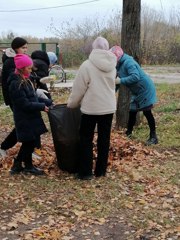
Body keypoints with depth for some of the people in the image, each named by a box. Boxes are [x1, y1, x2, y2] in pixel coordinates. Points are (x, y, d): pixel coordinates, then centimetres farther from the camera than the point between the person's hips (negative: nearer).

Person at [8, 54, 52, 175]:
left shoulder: (25, 81, 9)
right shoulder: (16, 84, -20)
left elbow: (33, 98, 13)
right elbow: (25, 104, -23)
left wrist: (48, 102, 4)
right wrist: (42, 106, -19)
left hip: (30, 118, 9)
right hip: (25, 119, -9)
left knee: (28, 142, 16)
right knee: (29, 142, 4)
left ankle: (17, 166, 27)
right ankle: (28, 166, 23)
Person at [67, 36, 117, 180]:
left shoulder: (87, 65, -13)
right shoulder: (112, 66, 4)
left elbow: (78, 88, -9)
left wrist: (71, 104, 8)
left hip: (91, 108, -4)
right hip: (108, 107, 5)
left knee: (86, 139, 7)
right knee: (104, 139, 11)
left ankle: (86, 172, 9)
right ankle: (101, 171, 18)